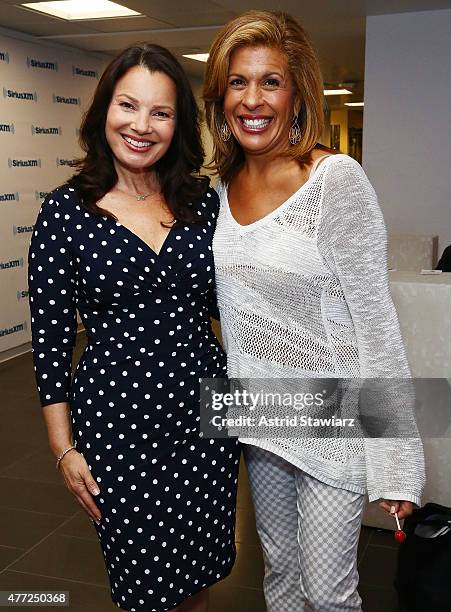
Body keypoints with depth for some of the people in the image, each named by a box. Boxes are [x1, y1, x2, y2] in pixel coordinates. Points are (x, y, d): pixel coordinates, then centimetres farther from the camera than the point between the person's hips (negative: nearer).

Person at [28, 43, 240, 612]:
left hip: (205, 407, 3)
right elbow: (50, 334, -5)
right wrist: (64, 449, -4)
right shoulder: (66, 210, -8)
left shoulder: (205, 200, 0)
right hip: (115, 416, -2)